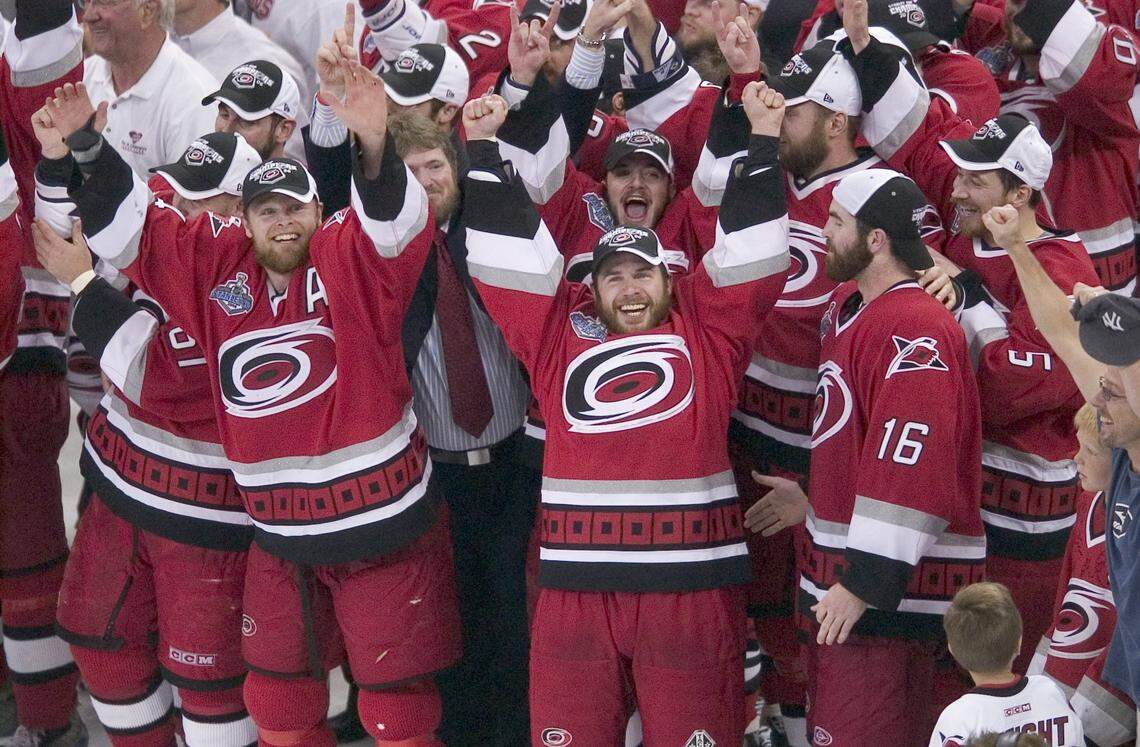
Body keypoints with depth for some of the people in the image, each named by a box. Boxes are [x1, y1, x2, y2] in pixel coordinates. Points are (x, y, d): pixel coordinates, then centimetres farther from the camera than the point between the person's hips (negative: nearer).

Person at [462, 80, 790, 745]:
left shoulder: (705, 328, 10)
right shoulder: (562, 331, 13)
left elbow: (750, 253, 4)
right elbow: (513, 255, 11)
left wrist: (763, 140, 2)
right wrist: (484, 148, 8)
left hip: (693, 581, -1)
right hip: (576, 584, 1)